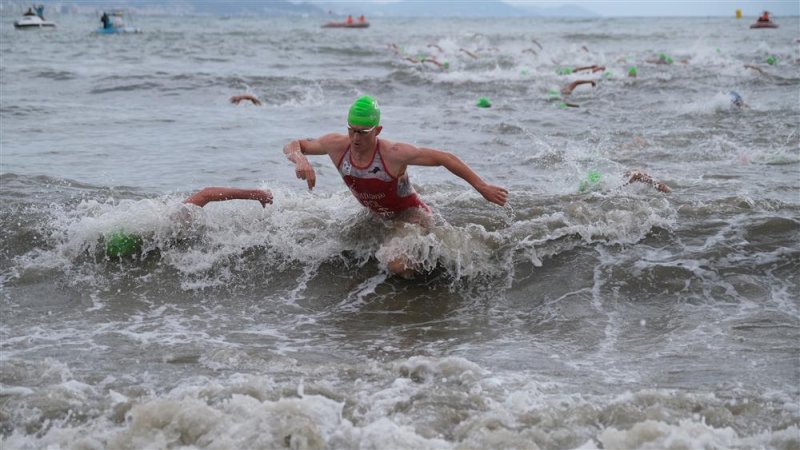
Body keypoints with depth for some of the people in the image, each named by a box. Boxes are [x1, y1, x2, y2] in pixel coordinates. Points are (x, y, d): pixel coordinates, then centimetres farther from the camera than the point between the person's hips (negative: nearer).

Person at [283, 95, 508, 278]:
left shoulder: (394, 153, -33)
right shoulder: (337, 145, -20)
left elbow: (445, 158, -25)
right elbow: (292, 146, -8)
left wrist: (483, 187, -23)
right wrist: (300, 160, -34)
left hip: (411, 215, -6)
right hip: (377, 217, 6)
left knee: (397, 265, -28)